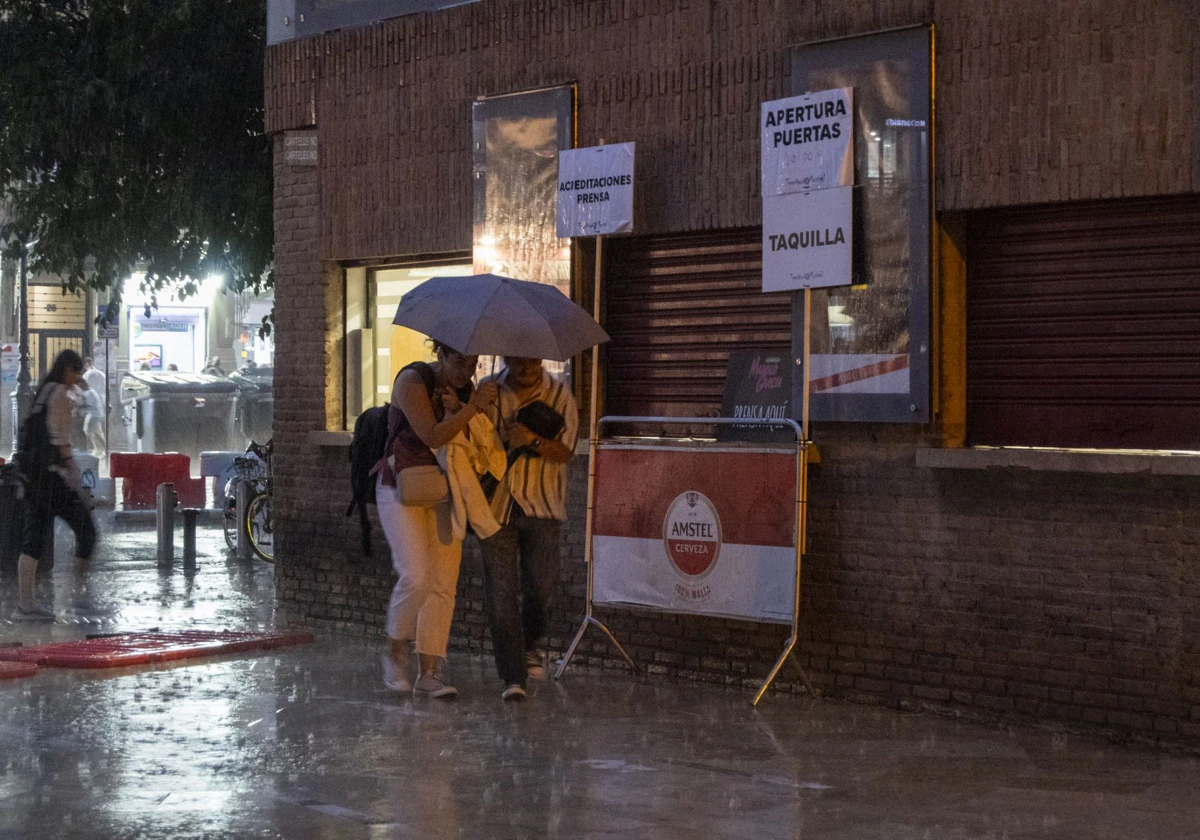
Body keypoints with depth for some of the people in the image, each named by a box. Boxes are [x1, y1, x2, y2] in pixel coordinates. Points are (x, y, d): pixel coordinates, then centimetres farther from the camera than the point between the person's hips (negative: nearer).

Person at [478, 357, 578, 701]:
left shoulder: (558, 394, -1)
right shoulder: (488, 390, 2)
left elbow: (565, 452, -6)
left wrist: (533, 440, -22)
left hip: (541, 504, 0)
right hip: (496, 504, 1)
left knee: (541, 583, -5)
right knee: (501, 592, -2)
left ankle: (529, 644, 28)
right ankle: (512, 676, 5)